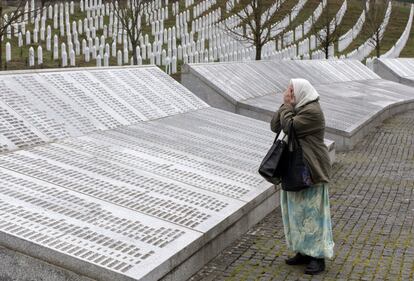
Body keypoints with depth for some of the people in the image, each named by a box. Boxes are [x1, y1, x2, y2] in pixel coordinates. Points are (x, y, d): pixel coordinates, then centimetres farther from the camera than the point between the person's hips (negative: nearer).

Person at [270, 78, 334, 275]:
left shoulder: (312, 111, -17)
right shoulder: (296, 108, 10)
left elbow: (289, 126, -25)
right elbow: (275, 126, 5)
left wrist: (287, 105, -13)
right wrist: (285, 105, -4)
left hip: (311, 170, -9)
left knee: (312, 211, -3)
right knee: (297, 210, 14)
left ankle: (318, 257, 6)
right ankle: (304, 252, 24)